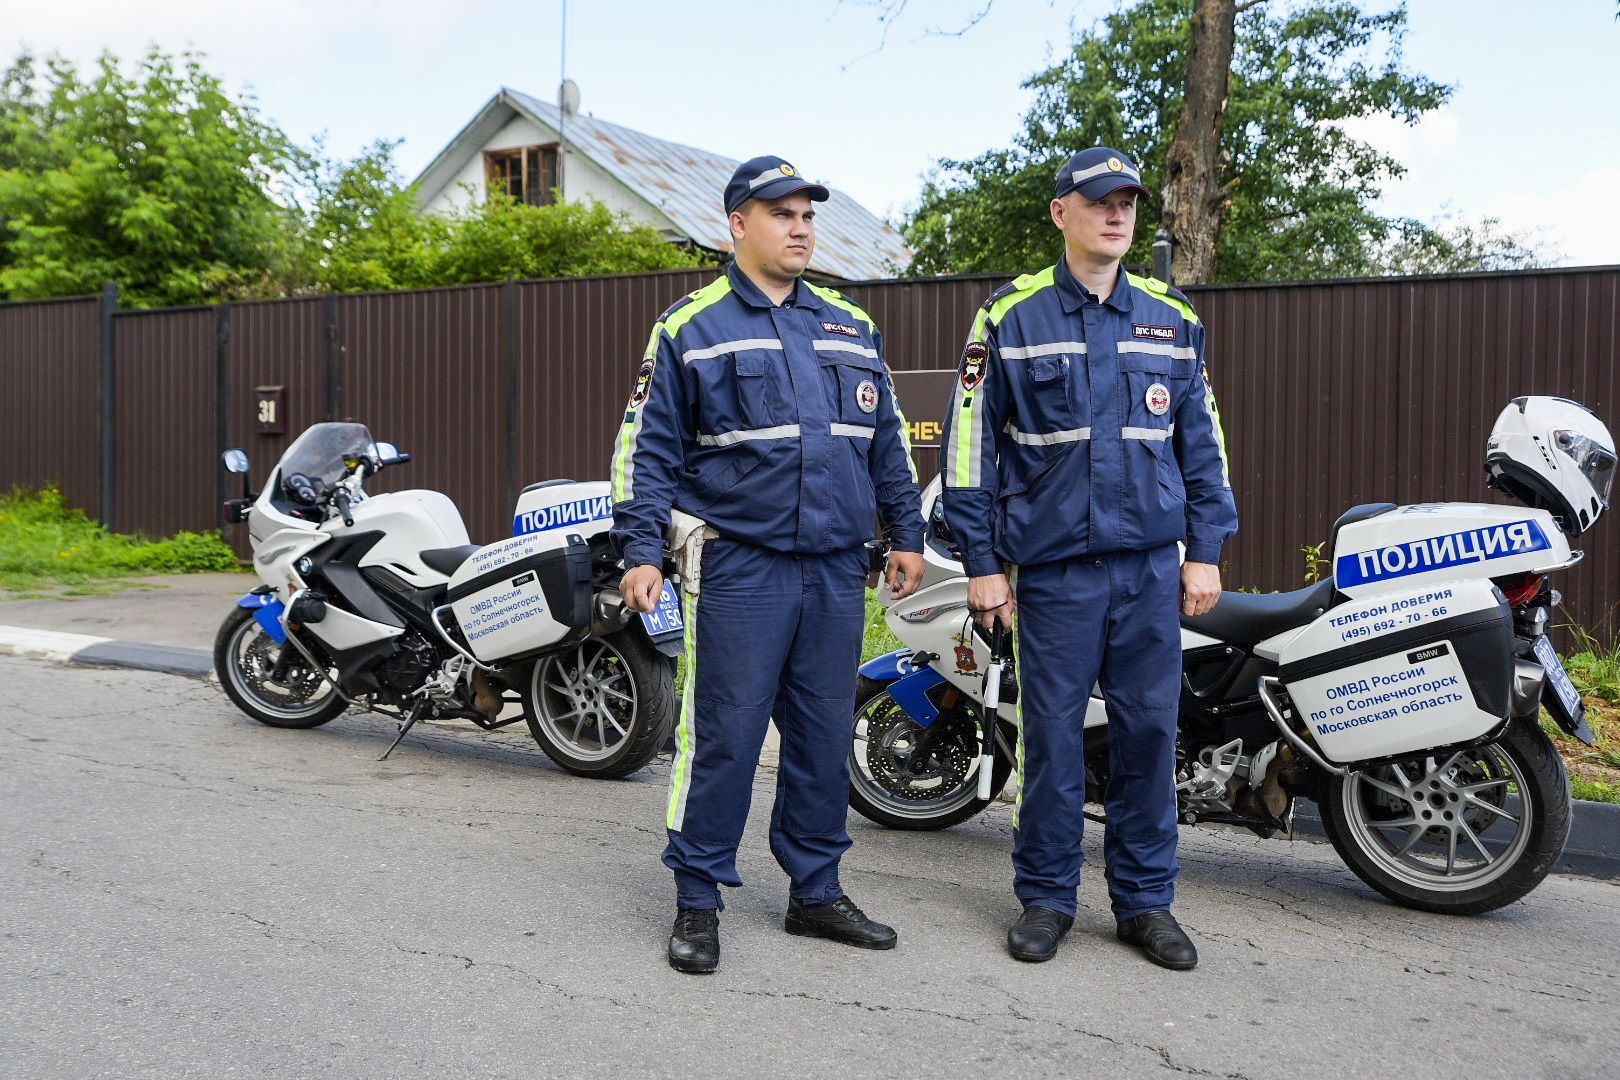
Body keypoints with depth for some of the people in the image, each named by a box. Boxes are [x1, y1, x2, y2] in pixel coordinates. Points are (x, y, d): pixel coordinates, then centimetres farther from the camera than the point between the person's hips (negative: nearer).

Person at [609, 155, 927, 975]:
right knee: (724, 734, -2)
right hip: (739, 567, -4)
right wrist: (640, 550, -7)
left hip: (837, 570, 5)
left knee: (824, 737, 11)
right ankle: (697, 899, 14)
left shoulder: (851, 326, 15)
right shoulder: (689, 328, 2)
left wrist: (905, 533, 17)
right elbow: (647, 448, 0)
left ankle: (816, 891, 25)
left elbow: (887, 441, 20)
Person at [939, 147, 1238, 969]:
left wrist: (1205, 550, 8)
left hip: (1151, 565, 3)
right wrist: (981, 561, -3)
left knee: (1149, 731, 7)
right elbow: (971, 441, 0)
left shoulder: (1173, 319, 11)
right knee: (1052, 734, 3)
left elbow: (1201, 440, 14)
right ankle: (1046, 897, 20)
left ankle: (1145, 900, 22)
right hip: (1052, 565, -3)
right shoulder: (1010, 316, 1)